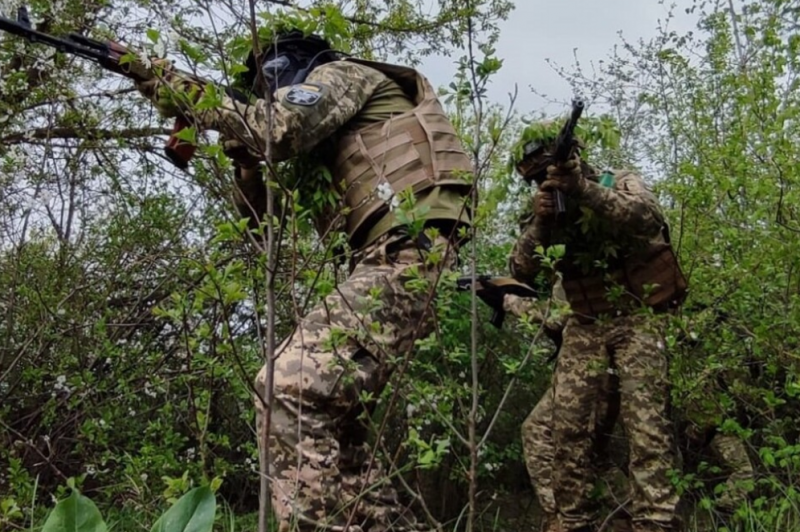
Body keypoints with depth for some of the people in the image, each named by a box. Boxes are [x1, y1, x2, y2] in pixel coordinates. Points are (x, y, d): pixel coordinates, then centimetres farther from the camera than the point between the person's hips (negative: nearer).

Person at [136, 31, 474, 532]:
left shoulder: (342, 73, 8)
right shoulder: (324, 155, 31)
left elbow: (281, 127, -12)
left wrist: (174, 88, -4)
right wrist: (244, 156, 16)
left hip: (406, 253, -10)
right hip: (393, 261, 10)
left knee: (291, 389, -20)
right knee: (325, 413, 12)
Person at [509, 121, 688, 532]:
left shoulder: (621, 184, -3)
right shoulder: (550, 211, 7)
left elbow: (648, 218, -26)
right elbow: (521, 272, -2)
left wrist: (585, 191, -37)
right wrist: (540, 223, -19)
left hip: (635, 320, -4)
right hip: (584, 327, 4)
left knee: (645, 422, -15)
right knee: (566, 424, -3)